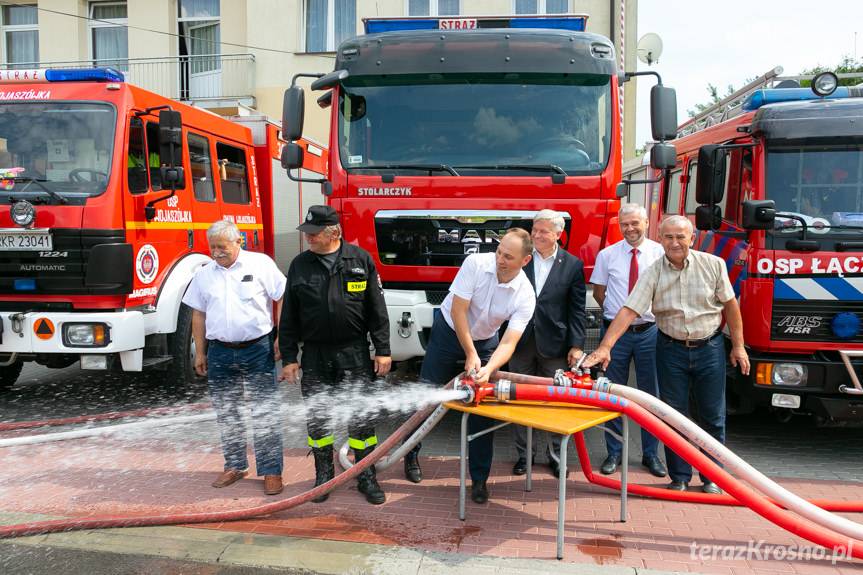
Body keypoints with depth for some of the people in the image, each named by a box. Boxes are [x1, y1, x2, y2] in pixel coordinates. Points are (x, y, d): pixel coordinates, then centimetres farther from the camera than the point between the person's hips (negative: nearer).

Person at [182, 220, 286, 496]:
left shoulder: (261, 263, -3)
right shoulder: (204, 274, 9)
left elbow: (283, 299, -3)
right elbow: (198, 314, 13)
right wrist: (200, 352, 10)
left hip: (258, 349, -4)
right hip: (220, 352, 4)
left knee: (265, 411, -2)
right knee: (226, 413, 12)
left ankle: (271, 471, 7)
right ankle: (235, 465, 27)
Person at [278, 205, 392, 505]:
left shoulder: (360, 260, -1)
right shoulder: (300, 265, 3)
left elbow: (377, 309, 0)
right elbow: (289, 317, 5)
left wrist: (383, 351, -4)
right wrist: (289, 358, 2)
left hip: (354, 353, -2)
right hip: (315, 355, 2)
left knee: (361, 418, 3)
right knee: (317, 418, 9)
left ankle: (367, 478, 17)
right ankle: (323, 475, 26)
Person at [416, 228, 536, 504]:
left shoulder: (525, 296, -22)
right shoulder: (476, 263, -26)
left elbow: (509, 342, -26)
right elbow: (458, 311, -22)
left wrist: (488, 369, -44)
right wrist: (470, 355, -22)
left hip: (485, 342, 1)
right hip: (448, 332, -1)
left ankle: (479, 479, 13)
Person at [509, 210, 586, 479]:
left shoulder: (572, 265, 0)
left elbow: (577, 310, 0)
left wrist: (577, 345, -5)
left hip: (554, 345, -1)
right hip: (521, 343, 1)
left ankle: (556, 455, 22)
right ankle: (524, 454, 23)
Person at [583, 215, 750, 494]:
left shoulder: (714, 265, -6)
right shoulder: (653, 273, -9)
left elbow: (730, 305, 2)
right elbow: (629, 311, -17)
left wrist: (738, 346, 3)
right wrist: (604, 348, -27)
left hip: (709, 347, 0)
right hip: (671, 349, 0)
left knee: (713, 417, 8)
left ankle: (711, 477, 25)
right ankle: (679, 478, 22)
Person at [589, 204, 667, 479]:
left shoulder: (660, 253, -2)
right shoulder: (607, 255, 0)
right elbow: (598, 292, 9)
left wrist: (657, 314, -1)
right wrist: (616, 313, 5)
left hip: (649, 330, 0)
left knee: (650, 394, 9)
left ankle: (650, 453, 24)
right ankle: (613, 453, 23)